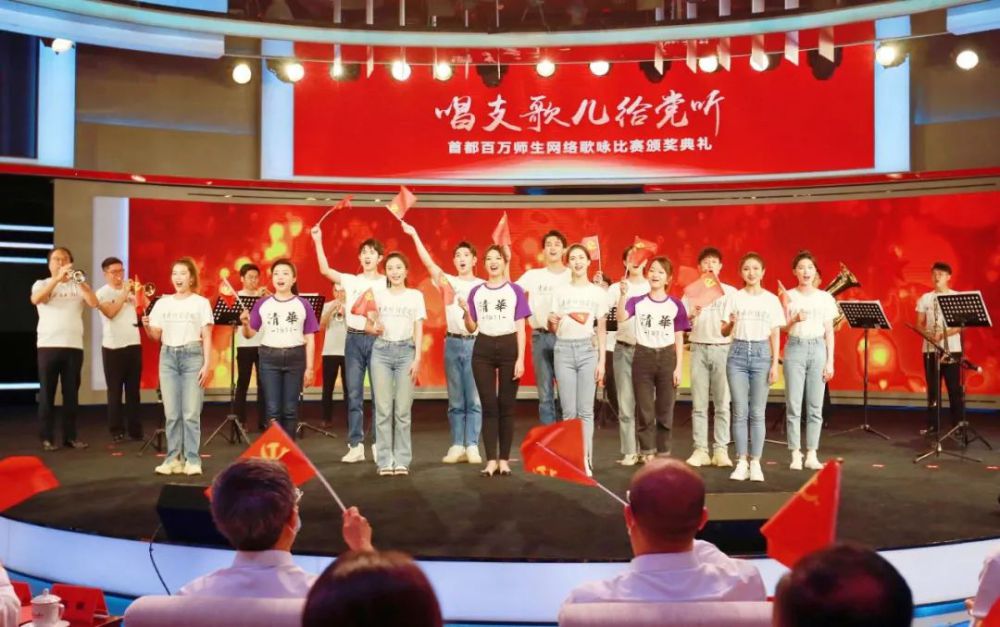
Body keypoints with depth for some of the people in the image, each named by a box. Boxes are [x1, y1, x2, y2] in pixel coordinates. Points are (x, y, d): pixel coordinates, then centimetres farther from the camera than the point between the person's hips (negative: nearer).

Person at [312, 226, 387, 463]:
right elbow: (325, 270, -4)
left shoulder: (386, 283, 5)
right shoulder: (350, 281, 9)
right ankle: (355, 445, 8)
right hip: (354, 339, 2)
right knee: (354, 394, 3)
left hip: (377, 339, -2)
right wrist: (318, 241, -9)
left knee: (379, 393, 0)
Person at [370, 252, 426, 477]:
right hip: (382, 351, 1)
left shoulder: (416, 295, 7)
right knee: (383, 409, -1)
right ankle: (385, 460, 4)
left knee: (403, 410, -2)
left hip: (406, 351, -1)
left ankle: (402, 460, 4)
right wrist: (376, 329, -9)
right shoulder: (379, 295, 9)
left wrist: (417, 358, -4)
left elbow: (418, 330, 5)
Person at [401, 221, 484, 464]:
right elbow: (428, 262, -3)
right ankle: (457, 446, 12)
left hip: (475, 343, -2)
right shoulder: (448, 281, 8)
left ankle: (472, 446, 5)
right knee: (455, 401, 6)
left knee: (474, 400, 0)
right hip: (452, 343, 2)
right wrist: (414, 235, -12)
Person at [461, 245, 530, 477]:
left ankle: (504, 460, 7)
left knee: (506, 406, 1)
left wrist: (520, 358, -7)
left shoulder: (515, 290, 3)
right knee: (489, 406, 1)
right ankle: (491, 460, 3)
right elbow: (471, 328, 10)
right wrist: (466, 311, -10)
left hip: (509, 348, -2)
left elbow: (520, 328, 0)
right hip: (483, 350, 2)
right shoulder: (476, 292, 9)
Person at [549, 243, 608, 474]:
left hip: (588, 349, -1)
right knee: (568, 411, 1)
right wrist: (552, 322, -12)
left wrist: (602, 361, 0)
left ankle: (586, 460, 1)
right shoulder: (560, 292, 9)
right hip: (564, 350, 1)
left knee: (585, 410, -3)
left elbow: (601, 330, 6)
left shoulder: (598, 293, 6)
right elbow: (554, 330, 11)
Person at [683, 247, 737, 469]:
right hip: (699, 348, 1)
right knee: (699, 404, 2)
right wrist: (692, 315, -15)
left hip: (722, 348, -1)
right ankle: (700, 450, 5)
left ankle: (721, 450, 3)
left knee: (722, 403, -1)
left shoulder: (730, 291, 7)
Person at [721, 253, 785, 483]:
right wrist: (730, 324, -19)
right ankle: (742, 462, 7)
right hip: (738, 354, 1)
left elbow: (774, 335, 4)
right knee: (739, 412, 0)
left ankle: (755, 462, 7)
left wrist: (775, 363, -2)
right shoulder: (733, 298, 5)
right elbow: (724, 332, 4)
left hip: (761, 353, 0)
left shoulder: (771, 300, 5)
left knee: (757, 413, 0)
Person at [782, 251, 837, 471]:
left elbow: (829, 332, 7)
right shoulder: (788, 296, 4)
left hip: (817, 348, 1)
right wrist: (795, 319, -19)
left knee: (815, 405, 1)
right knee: (793, 405, -2)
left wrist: (830, 361, 2)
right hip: (795, 348, -1)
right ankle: (796, 455, 3)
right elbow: (783, 328, 2)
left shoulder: (825, 298, 7)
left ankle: (811, 454, 8)